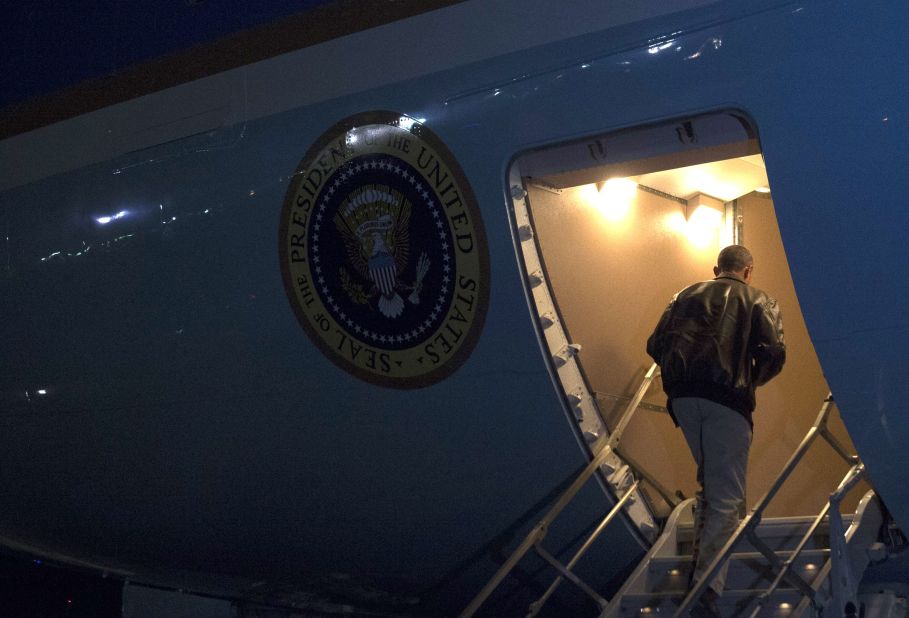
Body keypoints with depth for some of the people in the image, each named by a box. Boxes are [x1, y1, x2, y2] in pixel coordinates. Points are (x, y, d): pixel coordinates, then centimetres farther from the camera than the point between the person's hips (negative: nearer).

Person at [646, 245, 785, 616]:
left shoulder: (687, 296, 20)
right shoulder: (758, 301, 11)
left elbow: (655, 345, 13)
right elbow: (774, 353, -3)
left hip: (682, 398, 4)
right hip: (726, 400, -4)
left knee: (709, 482, 25)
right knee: (725, 495, -4)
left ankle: (702, 563, 29)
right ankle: (707, 586, -15)